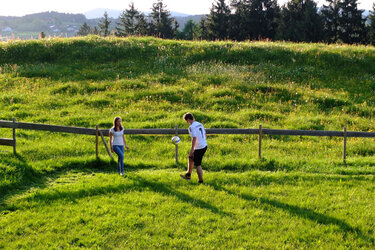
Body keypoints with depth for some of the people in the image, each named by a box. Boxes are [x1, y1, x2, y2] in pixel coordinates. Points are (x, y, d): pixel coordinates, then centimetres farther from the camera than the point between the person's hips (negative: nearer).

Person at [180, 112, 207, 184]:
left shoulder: (191, 127, -17)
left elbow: (194, 138, -24)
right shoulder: (200, 124, 9)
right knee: (191, 158, 24)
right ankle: (188, 175, 34)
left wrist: (192, 150, -22)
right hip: (204, 146, 9)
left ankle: (201, 181, 8)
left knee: (198, 165, 3)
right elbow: (205, 135, 15)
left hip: (199, 148, -9)